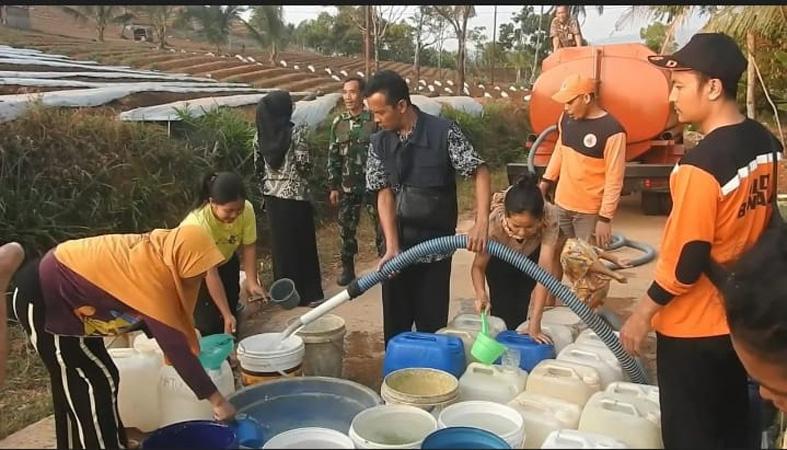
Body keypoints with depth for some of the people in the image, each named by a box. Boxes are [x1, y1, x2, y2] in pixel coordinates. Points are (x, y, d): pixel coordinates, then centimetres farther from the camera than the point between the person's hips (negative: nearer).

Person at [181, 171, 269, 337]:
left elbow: (249, 247, -16)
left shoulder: (247, 210, -28)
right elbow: (210, 274, -36)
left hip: (225, 260, 4)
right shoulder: (199, 222, -39)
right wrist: (227, 315, -35)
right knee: (208, 325, -13)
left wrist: (252, 283, -29)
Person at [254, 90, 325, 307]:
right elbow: (304, 165, -13)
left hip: (272, 196, 5)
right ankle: (307, 293, 11)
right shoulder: (295, 132, -13)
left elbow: (258, 167, 8)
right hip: (295, 196, -5)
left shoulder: (260, 135, 4)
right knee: (302, 243, 4)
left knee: (280, 243, 12)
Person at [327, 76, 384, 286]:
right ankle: (347, 269, 23)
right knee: (346, 229, 9)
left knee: (381, 227, 2)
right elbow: (333, 157, 10)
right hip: (347, 187, 4)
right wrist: (333, 187, 7)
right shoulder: (338, 123, 6)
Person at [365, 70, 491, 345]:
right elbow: (384, 194, -3)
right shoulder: (379, 143, 0)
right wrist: (391, 247, -14)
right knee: (395, 325, 13)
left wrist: (482, 223, -26)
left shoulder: (444, 132, -12)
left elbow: (480, 173, -12)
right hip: (398, 249, 3)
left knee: (433, 326, 6)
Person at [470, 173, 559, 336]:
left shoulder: (550, 217, -40)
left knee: (520, 306, -1)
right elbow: (478, 266, -28)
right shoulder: (494, 221, -40)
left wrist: (535, 323, -45)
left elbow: (544, 271, -41)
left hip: (530, 257, 1)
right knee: (502, 307, -9)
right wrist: (480, 294, -49)